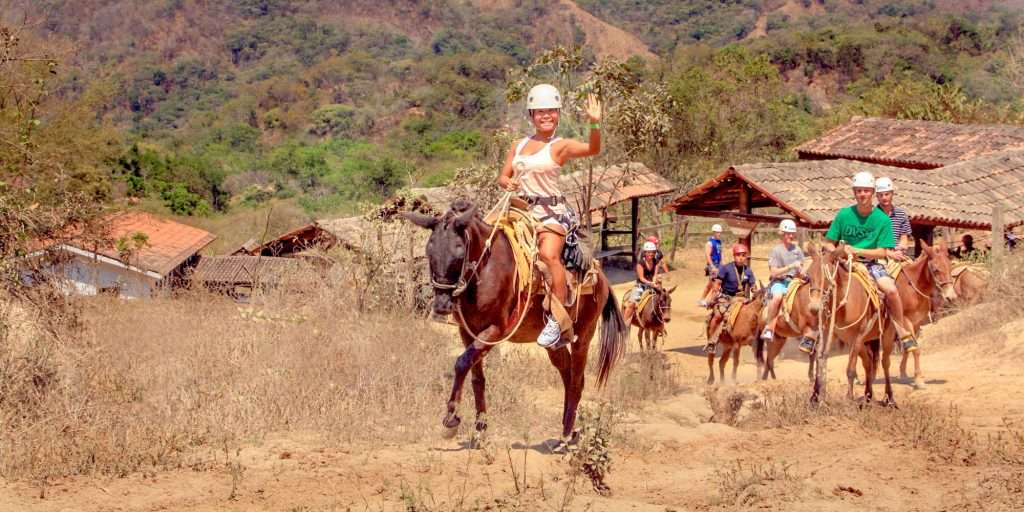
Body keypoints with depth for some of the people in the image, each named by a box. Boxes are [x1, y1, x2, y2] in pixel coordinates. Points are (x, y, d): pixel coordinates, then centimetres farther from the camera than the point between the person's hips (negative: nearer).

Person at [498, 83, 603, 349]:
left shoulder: (561, 146, -1)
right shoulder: (518, 146, 15)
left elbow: (592, 149, -18)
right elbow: (502, 177, 17)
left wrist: (595, 123, -35)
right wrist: (508, 182, -6)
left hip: (550, 211, -7)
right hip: (521, 209, 7)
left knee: (550, 254, -30)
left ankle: (556, 319, -31)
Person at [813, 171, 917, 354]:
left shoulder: (882, 219, -4)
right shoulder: (844, 215, 0)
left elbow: (883, 252, -7)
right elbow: (828, 243, 6)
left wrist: (856, 251, -17)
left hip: (871, 263, -1)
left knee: (891, 290, -28)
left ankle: (903, 332, -10)